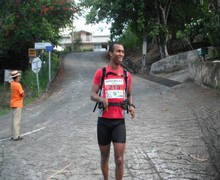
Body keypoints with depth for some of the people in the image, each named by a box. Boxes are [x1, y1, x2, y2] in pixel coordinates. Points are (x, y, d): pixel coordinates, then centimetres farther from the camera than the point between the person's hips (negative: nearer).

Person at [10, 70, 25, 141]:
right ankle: (16, 136, -2)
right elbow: (22, 94, -19)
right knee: (16, 120, -5)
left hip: (13, 104, 9)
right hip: (17, 105, -9)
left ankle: (14, 135, 22)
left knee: (14, 120, 15)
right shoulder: (18, 85, -19)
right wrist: (23, 93, 1)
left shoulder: (12, 84, 7)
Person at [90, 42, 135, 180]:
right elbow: (92, 94, -2)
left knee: (119, 159, -4)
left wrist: (131, 105, -5)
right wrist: (101, 99, -24)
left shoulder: (126, 74, 5)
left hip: (119, 121, 1)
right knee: (105, 157, 14)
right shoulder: (100, 72, -1)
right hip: (104, 120, 0)